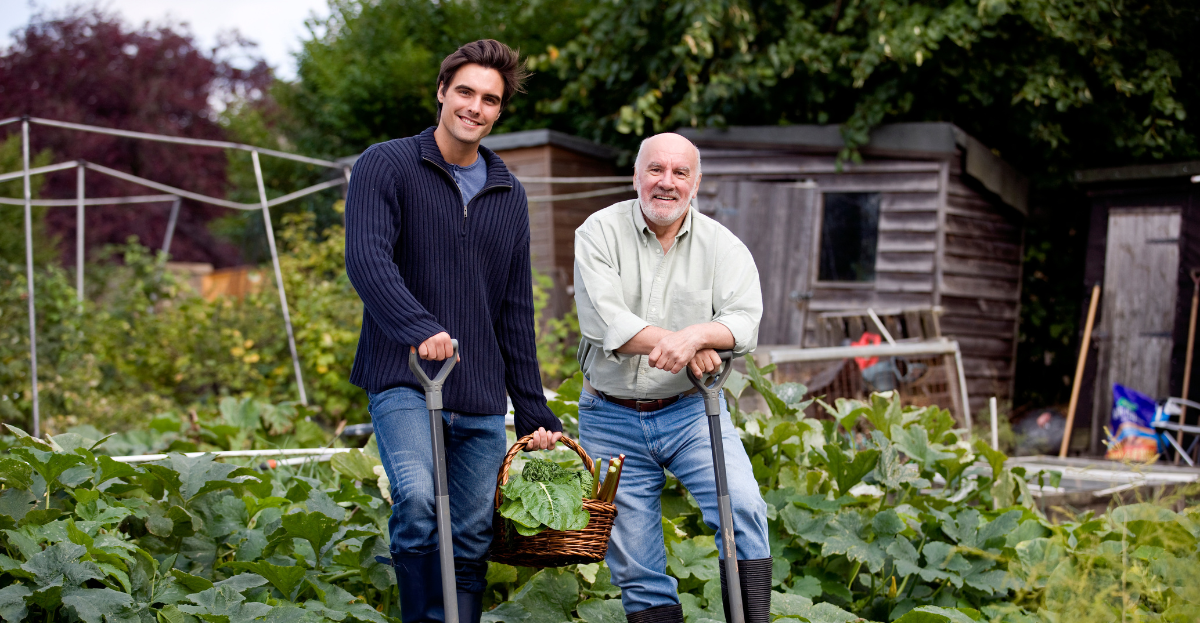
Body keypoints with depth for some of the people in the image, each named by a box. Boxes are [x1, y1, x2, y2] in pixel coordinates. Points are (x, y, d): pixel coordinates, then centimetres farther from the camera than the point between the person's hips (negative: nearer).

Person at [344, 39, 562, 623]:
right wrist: (420, 329, -33)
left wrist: (533, 409, 15)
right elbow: (367, 259, -16)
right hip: (403, 382, -5)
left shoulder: (509, 195, 16)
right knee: (417, 498, -26)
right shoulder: (386, 166, 0)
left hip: (481, 399, 5)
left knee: (471, 541, 5)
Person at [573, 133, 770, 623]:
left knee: (742, 508, -23)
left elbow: (744, 320, -13)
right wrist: (681, 347, -25)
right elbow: (602, 320, -16)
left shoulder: (722, 245, 1)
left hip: (691, 411, 0)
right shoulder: (600, 232, -3)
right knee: (634, 568, 4)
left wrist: (694, 334, -33)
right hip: (611, 420, 0)